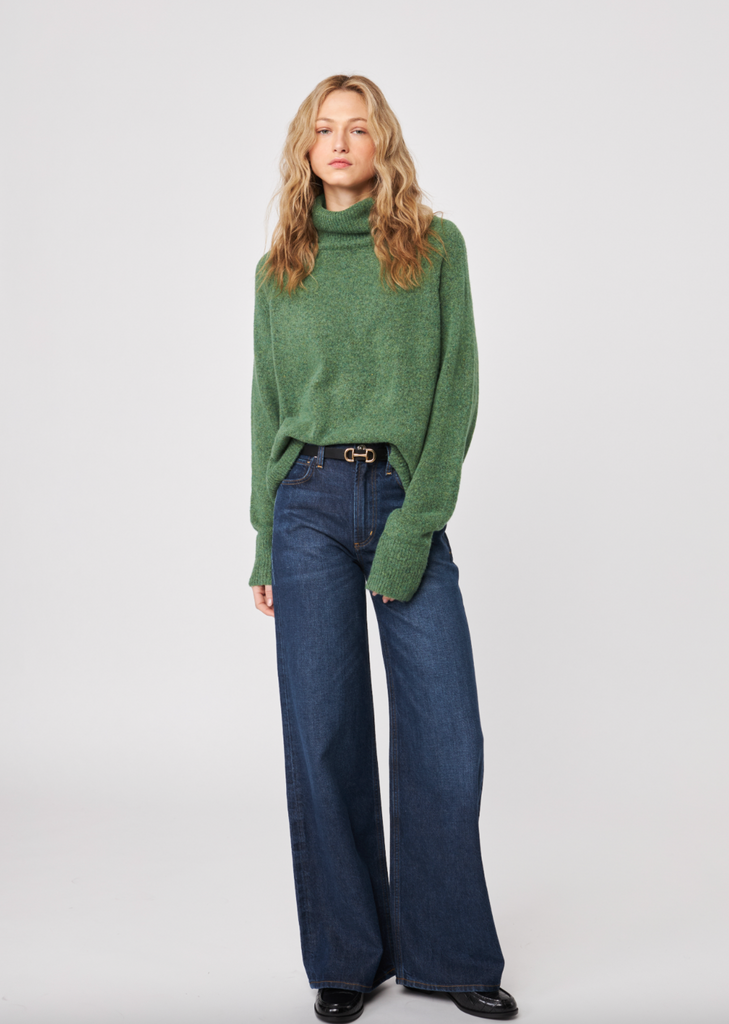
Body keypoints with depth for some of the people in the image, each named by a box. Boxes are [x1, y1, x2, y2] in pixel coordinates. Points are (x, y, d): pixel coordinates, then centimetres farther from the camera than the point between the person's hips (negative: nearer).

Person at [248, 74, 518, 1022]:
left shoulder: (436, 246, 5)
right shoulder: (280, 269, 12)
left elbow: (456, 389, -2)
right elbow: (268, 405, 13)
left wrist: (417, 523, -11)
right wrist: (263, 544, 8)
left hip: (408, 504, -1)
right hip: (309, 507, 1)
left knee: (447, 739, -1)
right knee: (325, 734, 3)